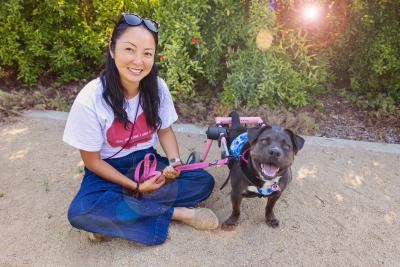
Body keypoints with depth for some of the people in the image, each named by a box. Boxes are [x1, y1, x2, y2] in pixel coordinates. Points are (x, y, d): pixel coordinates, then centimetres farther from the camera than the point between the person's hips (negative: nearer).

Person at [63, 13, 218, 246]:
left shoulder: (157, 87, -13)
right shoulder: (90, 100, -22)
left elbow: (165, 130, 2)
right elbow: (92, 161, -13)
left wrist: (174, 162, -17)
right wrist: (136, 186, -18)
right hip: (108, 171, -3)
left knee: (204, 182, -16)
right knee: (81, 212, -33)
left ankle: (117, 216, -14)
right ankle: (174, 212, -18)